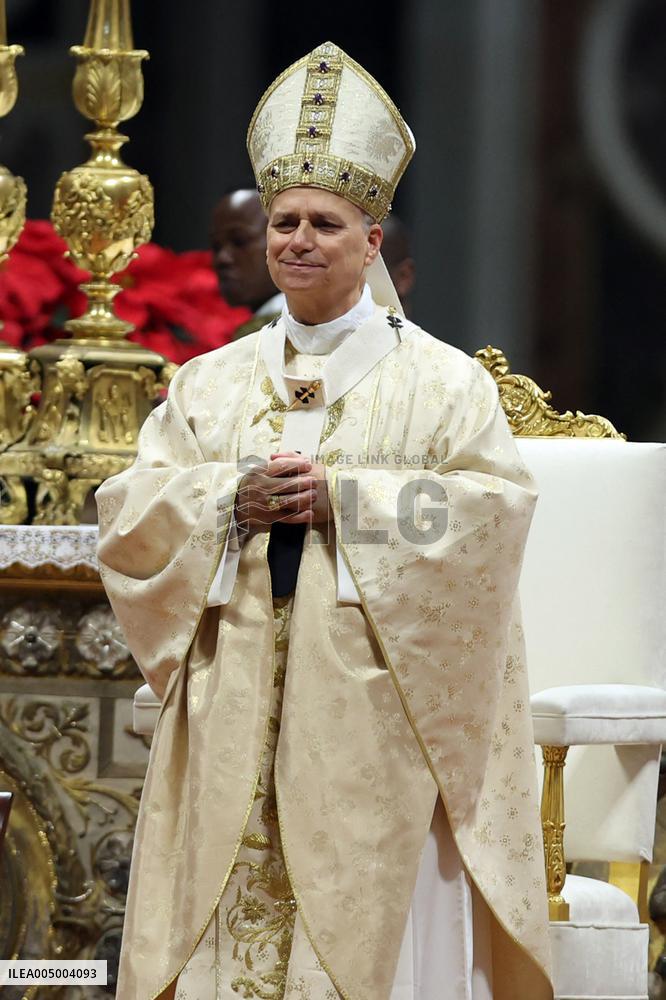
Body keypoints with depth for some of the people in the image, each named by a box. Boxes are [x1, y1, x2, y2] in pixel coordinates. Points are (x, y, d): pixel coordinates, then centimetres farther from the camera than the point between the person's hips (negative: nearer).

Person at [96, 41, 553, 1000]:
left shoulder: (441, 381, 4)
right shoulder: (211, 383, 14)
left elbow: (493, 507, -8)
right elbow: (129, 510, 8)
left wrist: (344, 497, -14)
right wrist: (233, 499, -10)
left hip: (373, 713, -3)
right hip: (238, 712, 3)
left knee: (371, 921, -5)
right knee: (229, 922, 1)